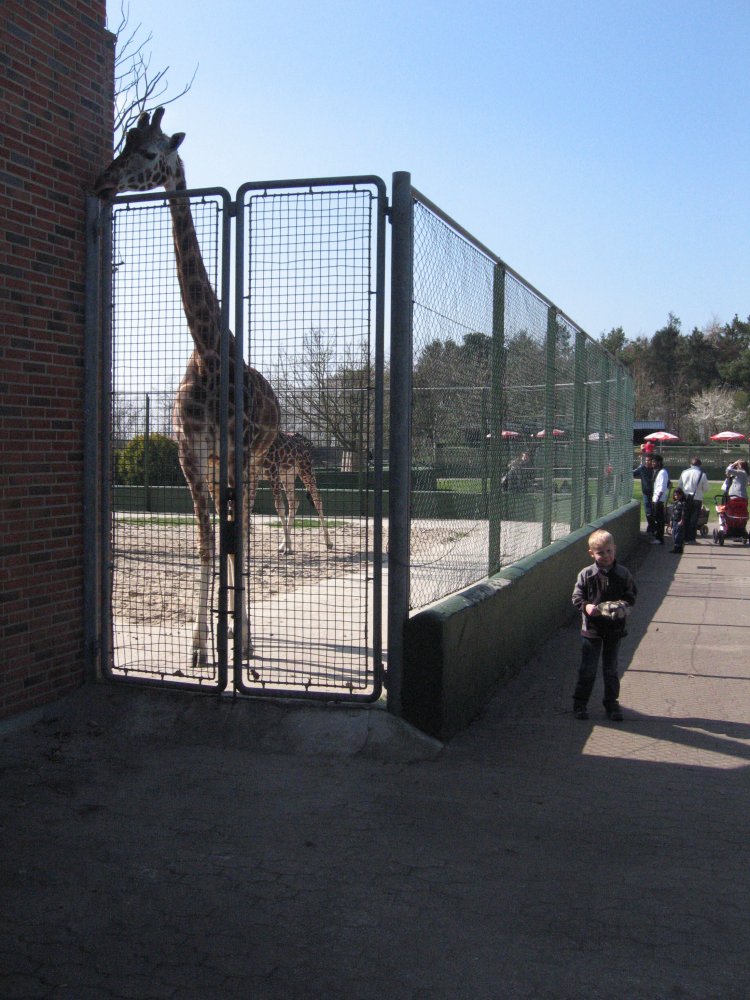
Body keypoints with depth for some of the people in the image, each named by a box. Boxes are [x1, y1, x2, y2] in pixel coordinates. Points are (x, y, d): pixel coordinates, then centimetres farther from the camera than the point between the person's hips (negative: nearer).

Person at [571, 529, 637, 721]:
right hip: (591, 628, -1)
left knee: (611, 669, 13)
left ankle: (611, 703, 25)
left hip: (614, 628, 1)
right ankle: (580, 702, 17)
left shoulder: (623, 574, -2)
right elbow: (577, 596, -3)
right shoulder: (586, 574, -6)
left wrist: (623, 606, -17)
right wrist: (586, 606, -23)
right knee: (588, 669, 5)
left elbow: (631, 596, 4)